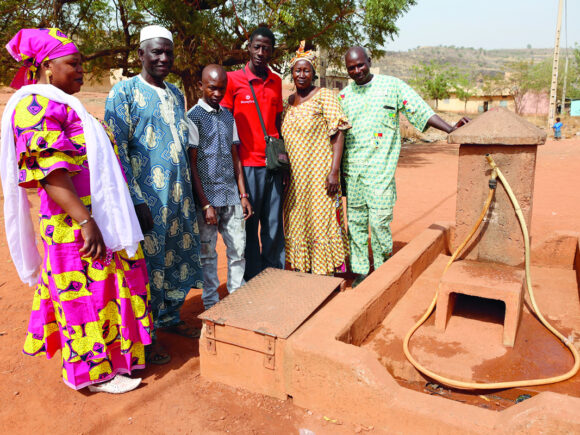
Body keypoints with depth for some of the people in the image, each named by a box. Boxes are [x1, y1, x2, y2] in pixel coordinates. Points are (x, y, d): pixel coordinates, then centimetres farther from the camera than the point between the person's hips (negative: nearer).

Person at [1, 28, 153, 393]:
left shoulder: (61, 105, 18)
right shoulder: (36, 106, -13)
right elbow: (50, 174, -22)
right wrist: (85, 221, -26)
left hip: (99, 220, 10)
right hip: (76, 226, -10)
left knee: (103, 289, 17)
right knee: (87, 294, 1)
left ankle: (92, 361, 34)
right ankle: (94, 373, 17)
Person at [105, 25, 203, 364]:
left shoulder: (176, 94, 15)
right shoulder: (124, 92, -5)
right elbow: (116, 151, -12)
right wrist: (136, 201, -17)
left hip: (180, 196, 7)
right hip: (147, 199, -6)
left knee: (181, 256, 13)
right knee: (148, 264, 1)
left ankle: (170, 317, 33)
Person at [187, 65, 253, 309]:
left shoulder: (228, 117, 13)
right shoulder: (193, 117, -4)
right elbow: (192, 164, -8)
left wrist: (243, 195, 9)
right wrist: (205, 204, -12)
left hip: (231, 195, 5)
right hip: (207, 195, -5)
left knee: (238, 249, 8)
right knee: (208, 253, 4)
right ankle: (211, 305, 17)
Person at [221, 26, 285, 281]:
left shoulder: (276, 82, 13)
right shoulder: (233, 80, -2)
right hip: (247, 164, -4)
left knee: (275, 223, 8)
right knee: (249, 224, 3)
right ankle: (253, 279, 15)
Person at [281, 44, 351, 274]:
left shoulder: (324, 96, -5)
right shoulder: (289, 102, 14)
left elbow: (338, 134, -11)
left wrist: (334, 171, -19)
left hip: (319, 173, -6)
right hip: (294, 175, 6)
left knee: (321, 222, -3)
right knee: (296, 223, 10)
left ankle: (325, 275, 8)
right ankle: (302, 269, 24)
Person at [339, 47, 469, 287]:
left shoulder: (392, 85, 1)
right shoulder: (343, 96, 11)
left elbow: (421, 110, -2)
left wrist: (450, 129, -14)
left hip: (380, 169, -3)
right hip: (351, 170, 4)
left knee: (379, 222, -6)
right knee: (355, 221, 7)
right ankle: (360, 270, 21)